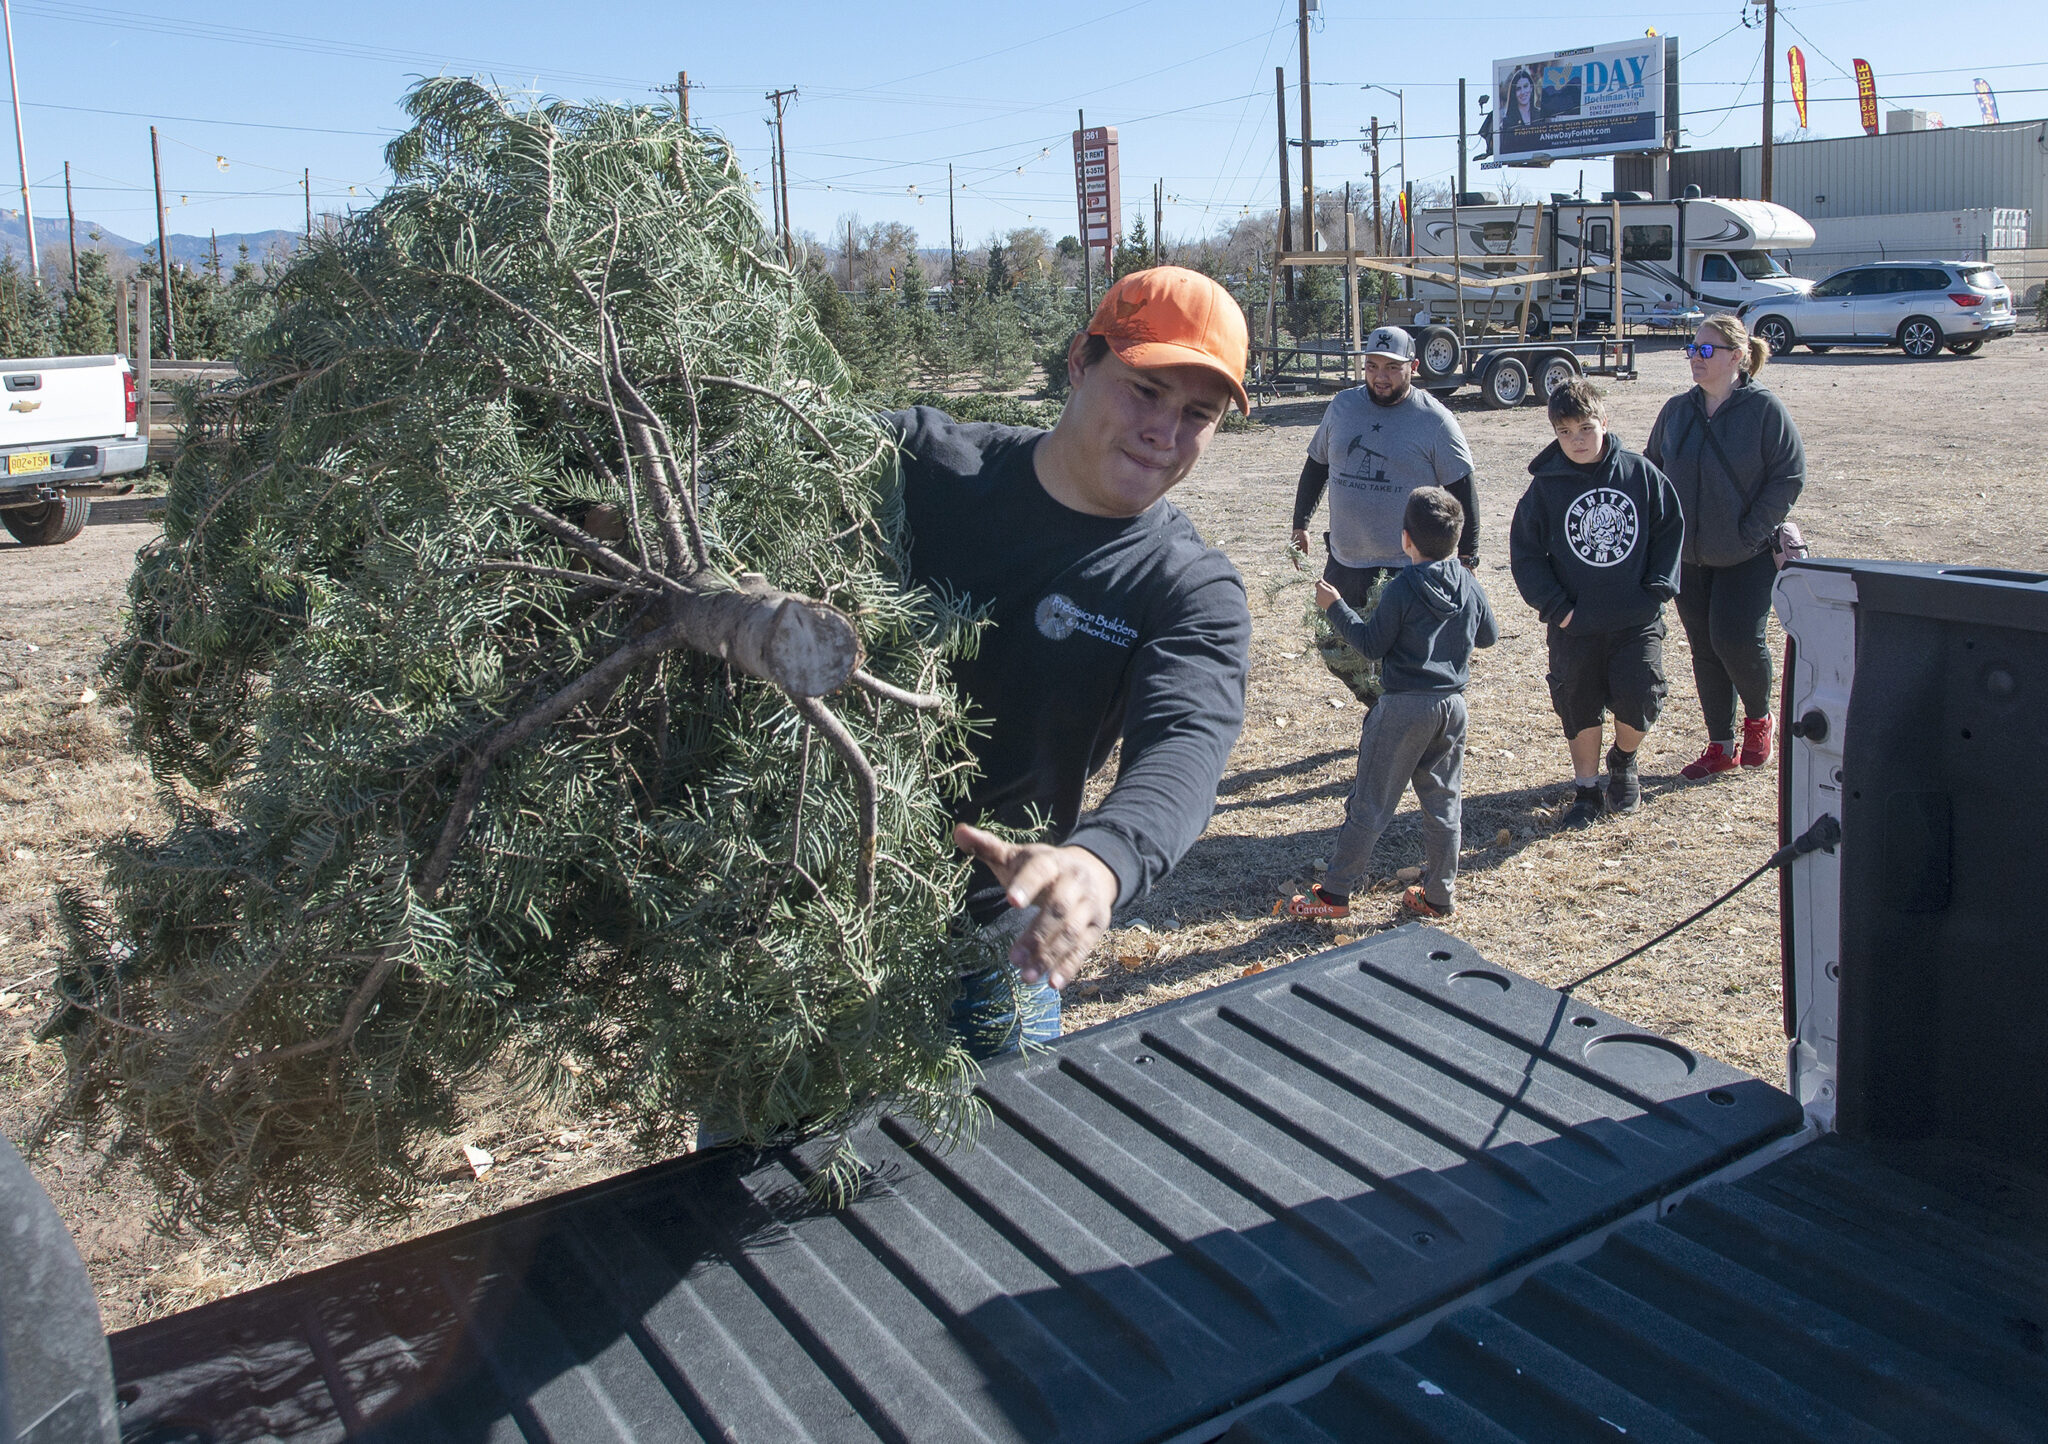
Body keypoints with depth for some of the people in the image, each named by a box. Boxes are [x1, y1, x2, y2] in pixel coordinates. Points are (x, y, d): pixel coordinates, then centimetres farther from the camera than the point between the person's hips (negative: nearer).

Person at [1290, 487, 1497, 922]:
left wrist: (1335, 607, -5)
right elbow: (1488, 636, 16)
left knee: (1370, 804, 0)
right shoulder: (1470, 585, 3)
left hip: (1404, 706, -5)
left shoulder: (1402, 589, -15)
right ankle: (1440, 894, 20)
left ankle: (1335, 893, 6)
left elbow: (1372, 645, -12)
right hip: (1453, 704, 6)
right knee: (1442, 803, 14)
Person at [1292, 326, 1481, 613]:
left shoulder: (1434, 420, -6)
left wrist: (1468, 557, -4)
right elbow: (1316, 466, 17)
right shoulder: (1342, 405, 6)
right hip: (1342, 565, 5)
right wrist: (1300, 525, 16)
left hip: (1406, 570, -4)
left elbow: (1462, 491, -3)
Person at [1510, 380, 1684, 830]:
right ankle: (1586, 789, 25)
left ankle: (1624, 761, 25)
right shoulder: (1546, 486, -4)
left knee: (1639, 700, -7)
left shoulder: (1641, 474, -1)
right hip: (1575, 623, 0)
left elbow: (1670, 530, 7)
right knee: (1579, 707, 7)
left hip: (1637, 619, 0)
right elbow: (1525, 553, 0)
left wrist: (1658, 589, -2)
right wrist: (1556, 607, -7)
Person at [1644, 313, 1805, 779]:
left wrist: (1751, 532, -14)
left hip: (1747, 557, -5)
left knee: (1736, 640, -11)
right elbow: (1652, 467, 14)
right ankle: (1720, 747, 20)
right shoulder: (1677, 410, 4)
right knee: (1704, 650, 8)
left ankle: (1758, 716, 20)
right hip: (1688, 557, 5)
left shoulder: (1765, 409, -10)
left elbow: (1789, 476, -10)